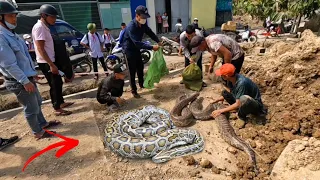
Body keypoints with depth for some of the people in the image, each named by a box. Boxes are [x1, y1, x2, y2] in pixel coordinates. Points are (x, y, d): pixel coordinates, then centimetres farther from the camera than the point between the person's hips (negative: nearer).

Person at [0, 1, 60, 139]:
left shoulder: (11, 34, 10)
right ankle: (38, 132, 21)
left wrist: (32, 72, 20)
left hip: (27, 77, 10)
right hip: (18, 81, -10)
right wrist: (25, 81, -23)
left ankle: (42, 123, 41)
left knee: (37, 102, 23)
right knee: (31, 108, 4)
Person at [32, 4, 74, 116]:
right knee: (55, 85, -4)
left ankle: (61, 103, 31)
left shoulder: (45, 27, 14)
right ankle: (57, 109, 6)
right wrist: (51, 64, -24)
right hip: (46, 63, -10)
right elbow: (40, 49, -21)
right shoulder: (39, 27, -16)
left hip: (50, 61, 10)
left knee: (58, 82, 17)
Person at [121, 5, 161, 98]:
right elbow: (137, 43, -37)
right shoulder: (131, 27, -30)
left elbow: (150, 33, 8)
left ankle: (141, 84, 37)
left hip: (136, 48, 8)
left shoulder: (143, 24, -6)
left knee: (140, 67, 18)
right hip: (129, 49, -8)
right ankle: (133, 90, 8)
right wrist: (152, 47, -39)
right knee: (133, 71, -4)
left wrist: (158, 41, -7)